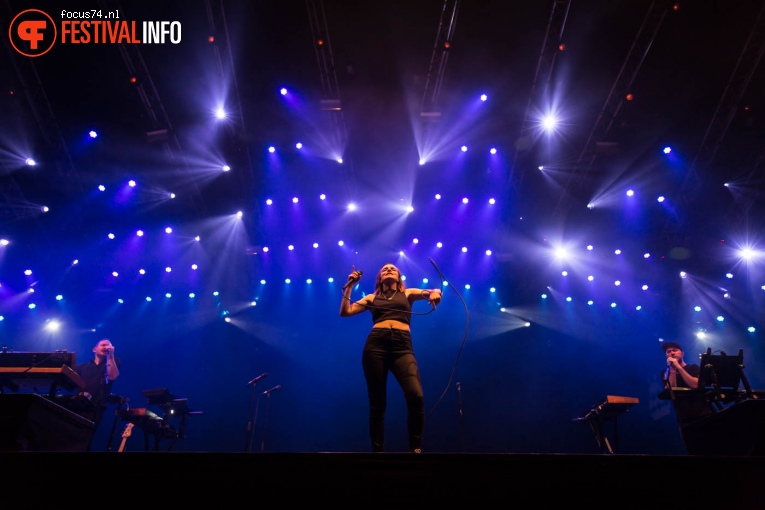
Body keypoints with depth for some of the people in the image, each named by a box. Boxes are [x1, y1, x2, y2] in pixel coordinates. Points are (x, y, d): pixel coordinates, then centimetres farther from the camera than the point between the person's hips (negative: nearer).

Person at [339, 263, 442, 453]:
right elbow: (345, 312, 19)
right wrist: (349, 286, 16)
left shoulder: (408, 293, 24)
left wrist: (435, 292, -14)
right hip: (375, 344, 1)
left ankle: (415, 448, -8)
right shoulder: (372, 298, 25)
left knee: (416, 396, -22)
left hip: (402, 346, -1)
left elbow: (430, 292, 9)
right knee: (377, 402, -2)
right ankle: (377, 449, 9)